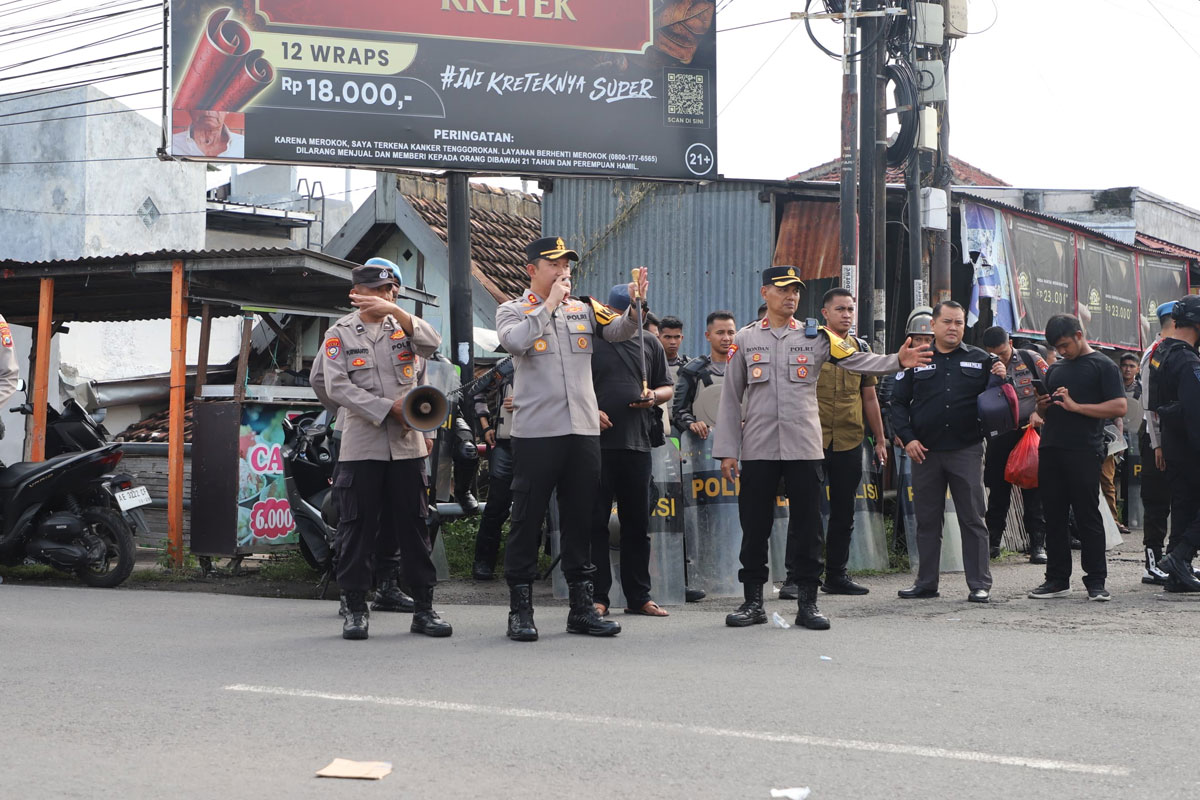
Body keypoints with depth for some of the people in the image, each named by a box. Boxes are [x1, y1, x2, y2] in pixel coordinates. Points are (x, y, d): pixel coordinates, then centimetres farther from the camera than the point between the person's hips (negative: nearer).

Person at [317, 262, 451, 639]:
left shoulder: (402, 326, 11)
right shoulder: (340, 333, 5)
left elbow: (432, 343, -11)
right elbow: (337, 386, -6)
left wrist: (395, 311, -24)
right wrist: (389, 407, -14)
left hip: (407, 444, 2)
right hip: (360, 445, -2)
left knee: (413, 523, 4)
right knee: (357, 526, -1)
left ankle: (424, 608, 10)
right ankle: (355, 608, 8)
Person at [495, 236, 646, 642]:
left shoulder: (584, 308, 14)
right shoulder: (513, 311, 3)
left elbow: (619, 331, 0)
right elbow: (516, 341, -17)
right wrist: (550, 304, -11)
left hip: (584, 430, 4)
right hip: (535, 432, -4)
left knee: (580, 520, 9)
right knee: (527, 519, 0)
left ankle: (582, 607, 16)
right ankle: (520, 610, 7)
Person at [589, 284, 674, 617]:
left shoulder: (650, 345, 15)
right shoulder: (591, 342, 4)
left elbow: (667, 388, 19)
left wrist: (653, 397, -3)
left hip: (637, 443, 3)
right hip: (598, 442, -3)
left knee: (637, 523, 8)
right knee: (596, 521, -2)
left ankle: (638, 597, 15)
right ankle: (597, 596, 3)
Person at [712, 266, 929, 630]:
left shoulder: (816, 336, 7)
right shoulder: (745, 340, 7)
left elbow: (856, 360, -3)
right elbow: (730, 398, 6)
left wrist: (897, 361, -21)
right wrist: (727, 450, 1)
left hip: (805, 448, 0)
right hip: (757, 449, 0)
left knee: (807, 527, 1)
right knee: (754, 526, 4)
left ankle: (807, 603, 9)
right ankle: (753, 601, 14)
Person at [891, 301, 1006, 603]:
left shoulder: (979, 359, 8)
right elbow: (898, 403, 8)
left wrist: (998, 379, -11)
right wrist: (908, 438, -2)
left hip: (967, 450, -1)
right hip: (925, 451, 1)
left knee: (973, 519, 0)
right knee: (927, 521, 8)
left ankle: (980, 584, 5)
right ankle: (926, 582, 17)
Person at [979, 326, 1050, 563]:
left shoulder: (1030, 359, -1)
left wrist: (1039, 412, -9)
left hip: (1030, 432, -2)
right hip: (999, 435, 2)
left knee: (1033, 492, -1)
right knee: (998, 490, 7)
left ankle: (1038, 544, 3)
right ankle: (993, 542, 17)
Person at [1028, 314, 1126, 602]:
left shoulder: (1102, 365, 0)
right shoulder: (1056, 369, 20)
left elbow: (1119, 407, -10)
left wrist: (1075, 406, -15)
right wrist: (1043, 405, 4)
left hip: (1084, 451, -6)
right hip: (1050, 449, 6)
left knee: (1088, 517, -4)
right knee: (1054, 517, 7)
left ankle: (1096, 581, 1)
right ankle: (1057, 579, 13)